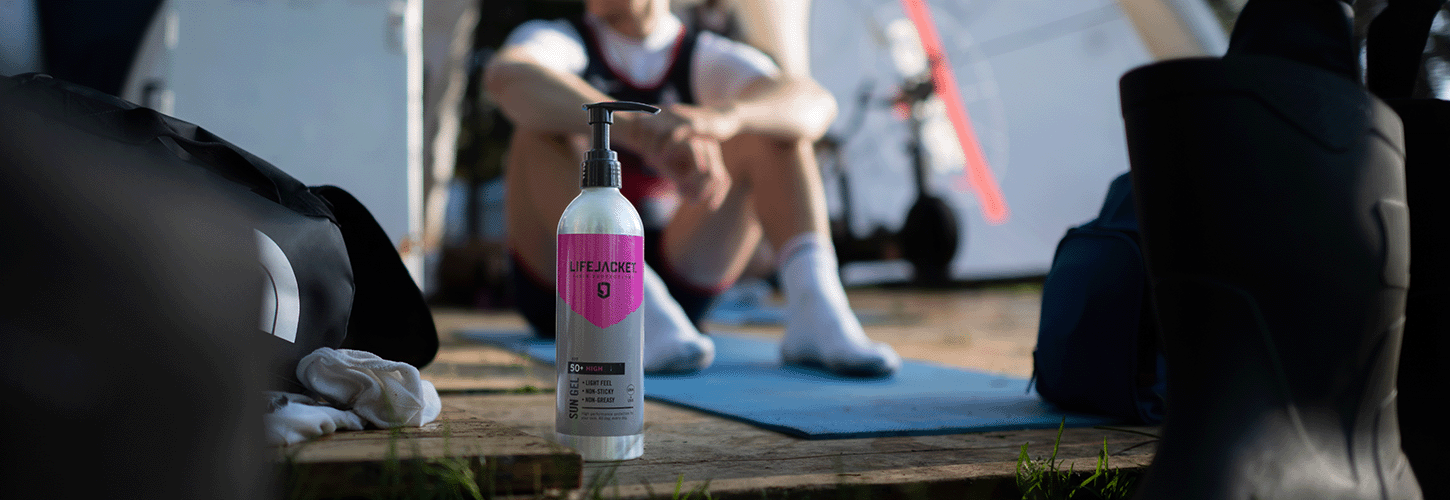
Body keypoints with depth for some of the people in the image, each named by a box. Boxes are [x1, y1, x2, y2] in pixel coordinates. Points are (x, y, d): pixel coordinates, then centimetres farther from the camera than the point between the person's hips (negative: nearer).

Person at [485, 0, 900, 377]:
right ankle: (644, 314, -42)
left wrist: (718, 119, -44)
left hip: (672, 280, 2)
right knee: (547, 126, -25)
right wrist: (642, 131, -49)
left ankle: (816, 311, -33)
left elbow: (815, 105, -21)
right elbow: (505, 77, -33)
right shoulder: (558, 42, -6)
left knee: (775, 127, -11)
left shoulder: (708, 61, 1)